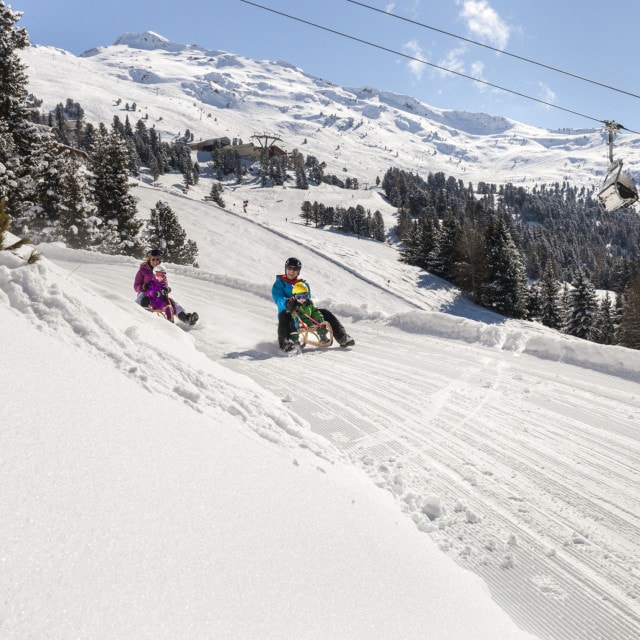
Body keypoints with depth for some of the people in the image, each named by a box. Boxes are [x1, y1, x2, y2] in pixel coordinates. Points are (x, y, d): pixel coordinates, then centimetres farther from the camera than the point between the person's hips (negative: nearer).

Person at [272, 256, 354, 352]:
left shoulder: (304, 284, 20)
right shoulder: (279, 283, 9)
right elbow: (278, 298, -10)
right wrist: (286, 302, -35)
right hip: (289, 312, -3)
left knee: (326, 313, -13)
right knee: (284, 316, -39)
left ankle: (342, 337, -15)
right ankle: (284, 342, -55)